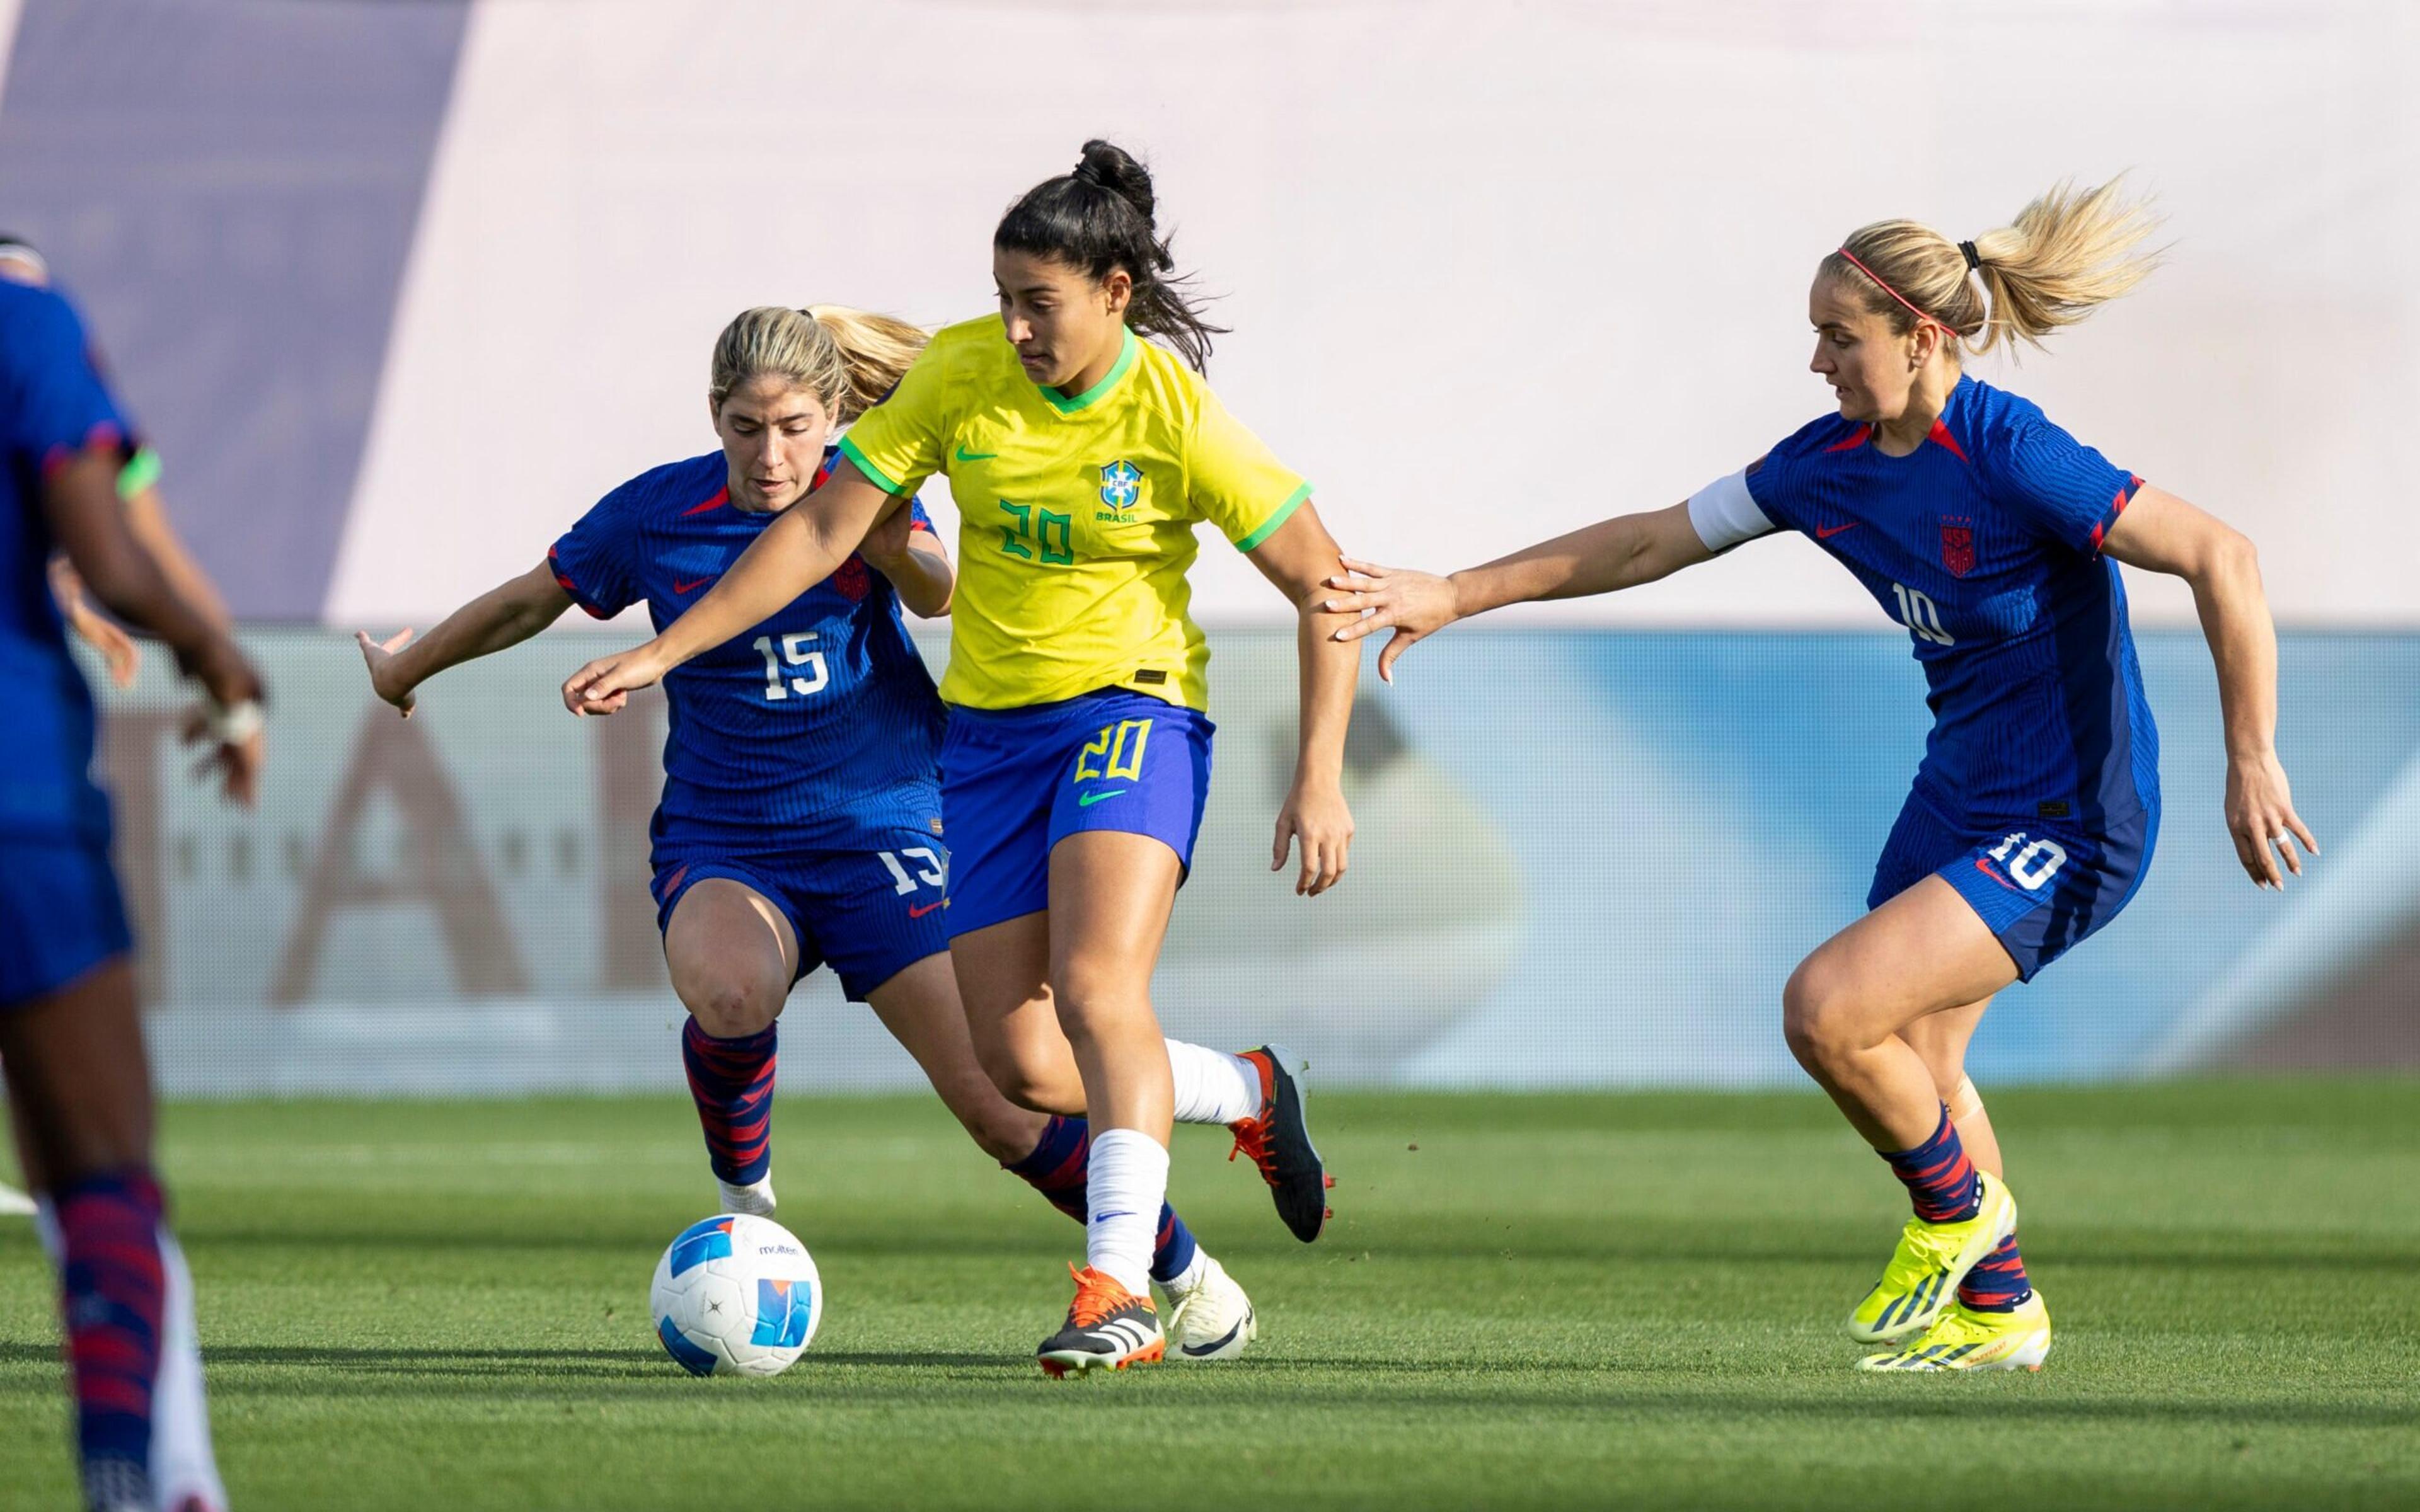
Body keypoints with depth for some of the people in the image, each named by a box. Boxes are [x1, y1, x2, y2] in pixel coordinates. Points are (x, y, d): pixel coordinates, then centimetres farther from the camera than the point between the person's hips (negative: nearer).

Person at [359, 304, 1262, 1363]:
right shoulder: (656, 515, -4)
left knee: (1002, 1107, -9)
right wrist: (404, 671, 26)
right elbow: (528, 604, 13)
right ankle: (742, 1194, -6)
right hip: (722, 844, 0)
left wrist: (890, 550, -47)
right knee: (730, 995, -36)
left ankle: (1188, 1275, 12)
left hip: (877, 835, 0)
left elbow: (940, 593, -26)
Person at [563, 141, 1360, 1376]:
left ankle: (1119, 1291, -30)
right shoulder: (959, 377, -7)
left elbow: (1323, 586, -8)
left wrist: (1321, 780, -14)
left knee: (1096, 987, -28)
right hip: (989, 730, 4)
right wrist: (664, 651, -6)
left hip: (1131, 711, -4)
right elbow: (822, 529, -2)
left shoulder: (1178, 416, -15)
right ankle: (1249, 1095, 28)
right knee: (1021, 1066, 1)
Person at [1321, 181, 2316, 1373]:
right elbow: (1655, 540, 10)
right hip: (1957, 800, 9)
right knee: (1912, 1070, 18)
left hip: (2069, 828, -9)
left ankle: (1957, 1208, 7)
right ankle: (1998, 1311, 38)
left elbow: (2221, 560, -24)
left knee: (1826, 1008, -19)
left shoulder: (2011, 458, -24)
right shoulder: (1833, 464, 0)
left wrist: (2251, 764, -24)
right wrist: (1455, 595, 9)